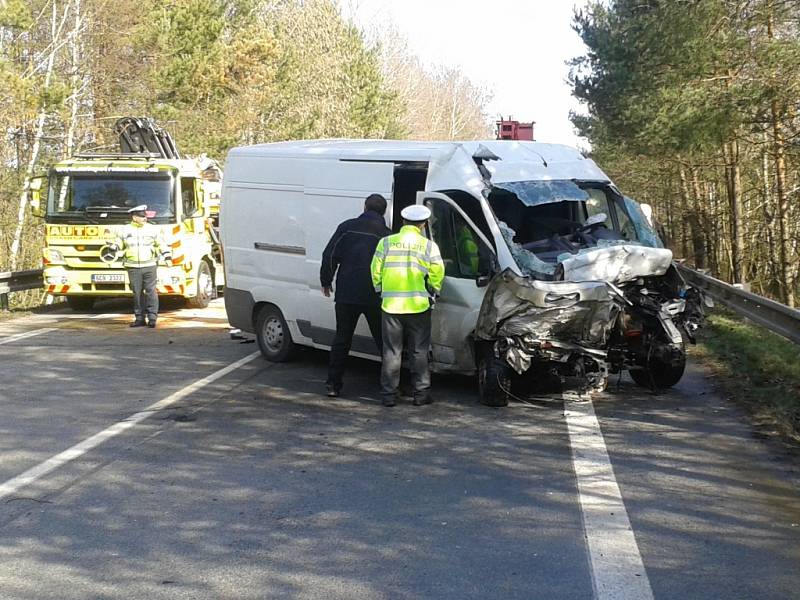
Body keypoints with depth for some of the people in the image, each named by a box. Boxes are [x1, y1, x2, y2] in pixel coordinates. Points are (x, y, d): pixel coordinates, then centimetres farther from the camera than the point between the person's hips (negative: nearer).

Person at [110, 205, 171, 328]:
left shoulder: (153, 229, 7)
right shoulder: (125, 230, 8)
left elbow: (161, 243, 8)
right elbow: (119, 243, 13)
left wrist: (166, 253, -7)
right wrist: (113, 246, -9)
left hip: (150, 266, -1)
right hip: (133, 267, 1)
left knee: (150, 291, -7)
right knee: (137, 293, 4)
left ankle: (152, 317, -4)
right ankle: (139, 318, 10)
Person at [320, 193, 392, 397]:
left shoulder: (347, 227, 2)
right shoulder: (386, 234, 2)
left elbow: (329, 255, 0)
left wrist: (326, 281, 10)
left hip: (346, 294, 1)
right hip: (374, 297, -1)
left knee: (341, 339, 12)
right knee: (384, 341, 9)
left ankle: (333, 384, 11)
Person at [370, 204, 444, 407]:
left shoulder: (386, 242, 1)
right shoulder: (429, 245, -1)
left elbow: (376, 271, 3)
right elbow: (438, 273, -2)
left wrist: (381, 291, 17)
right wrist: (432, 292, 14)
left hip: (391, 305, 1)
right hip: (419, 306, -1)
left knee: (391, 351, 7)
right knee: (419, 352, 8)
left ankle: (389, 394, 8)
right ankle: (421, 393, 10)